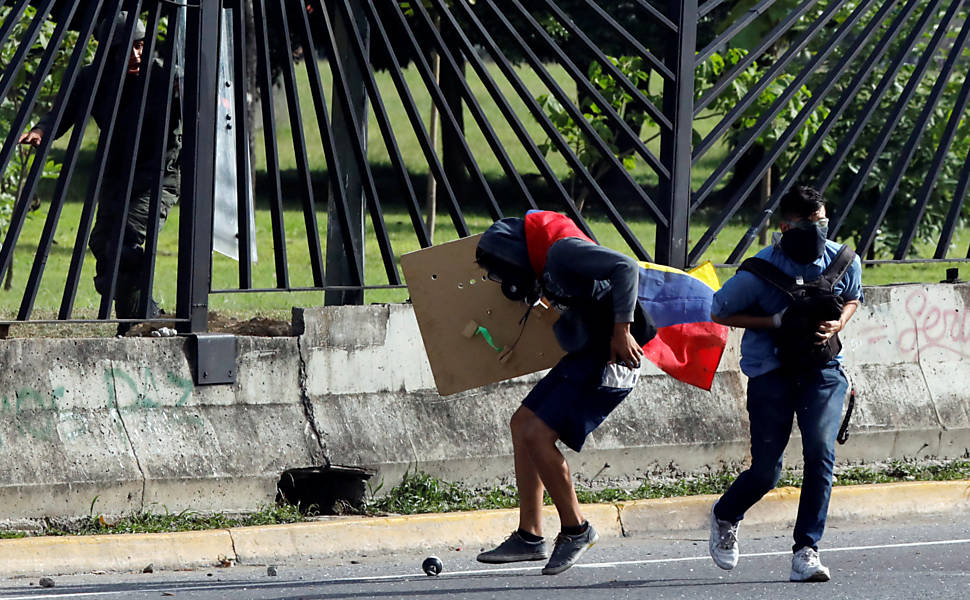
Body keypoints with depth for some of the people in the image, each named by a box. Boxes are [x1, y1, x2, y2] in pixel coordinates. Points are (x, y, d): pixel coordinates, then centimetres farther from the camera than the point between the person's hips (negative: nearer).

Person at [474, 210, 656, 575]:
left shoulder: (562, 250, -18)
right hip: (585, 356, 11)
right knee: (523, 424, 12)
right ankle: (529, 537, 15)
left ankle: (576, 529, 1)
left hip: (611, 359, -11)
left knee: (537, 435, -14)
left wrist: (622, 331, -28)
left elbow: (625, 267, -27)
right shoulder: (545, 261, 13)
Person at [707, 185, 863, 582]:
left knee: (821, 453, -17)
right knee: (766, 471, -2)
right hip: (771, 373, -3)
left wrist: (836, 325, -5)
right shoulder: (760, 271, -16)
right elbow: (719, 313, -5)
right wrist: (775, 322, -16)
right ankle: (724, 517, 32)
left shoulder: (844, 261, -4)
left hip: (822, 370, 3)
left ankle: (806, 551, -11)